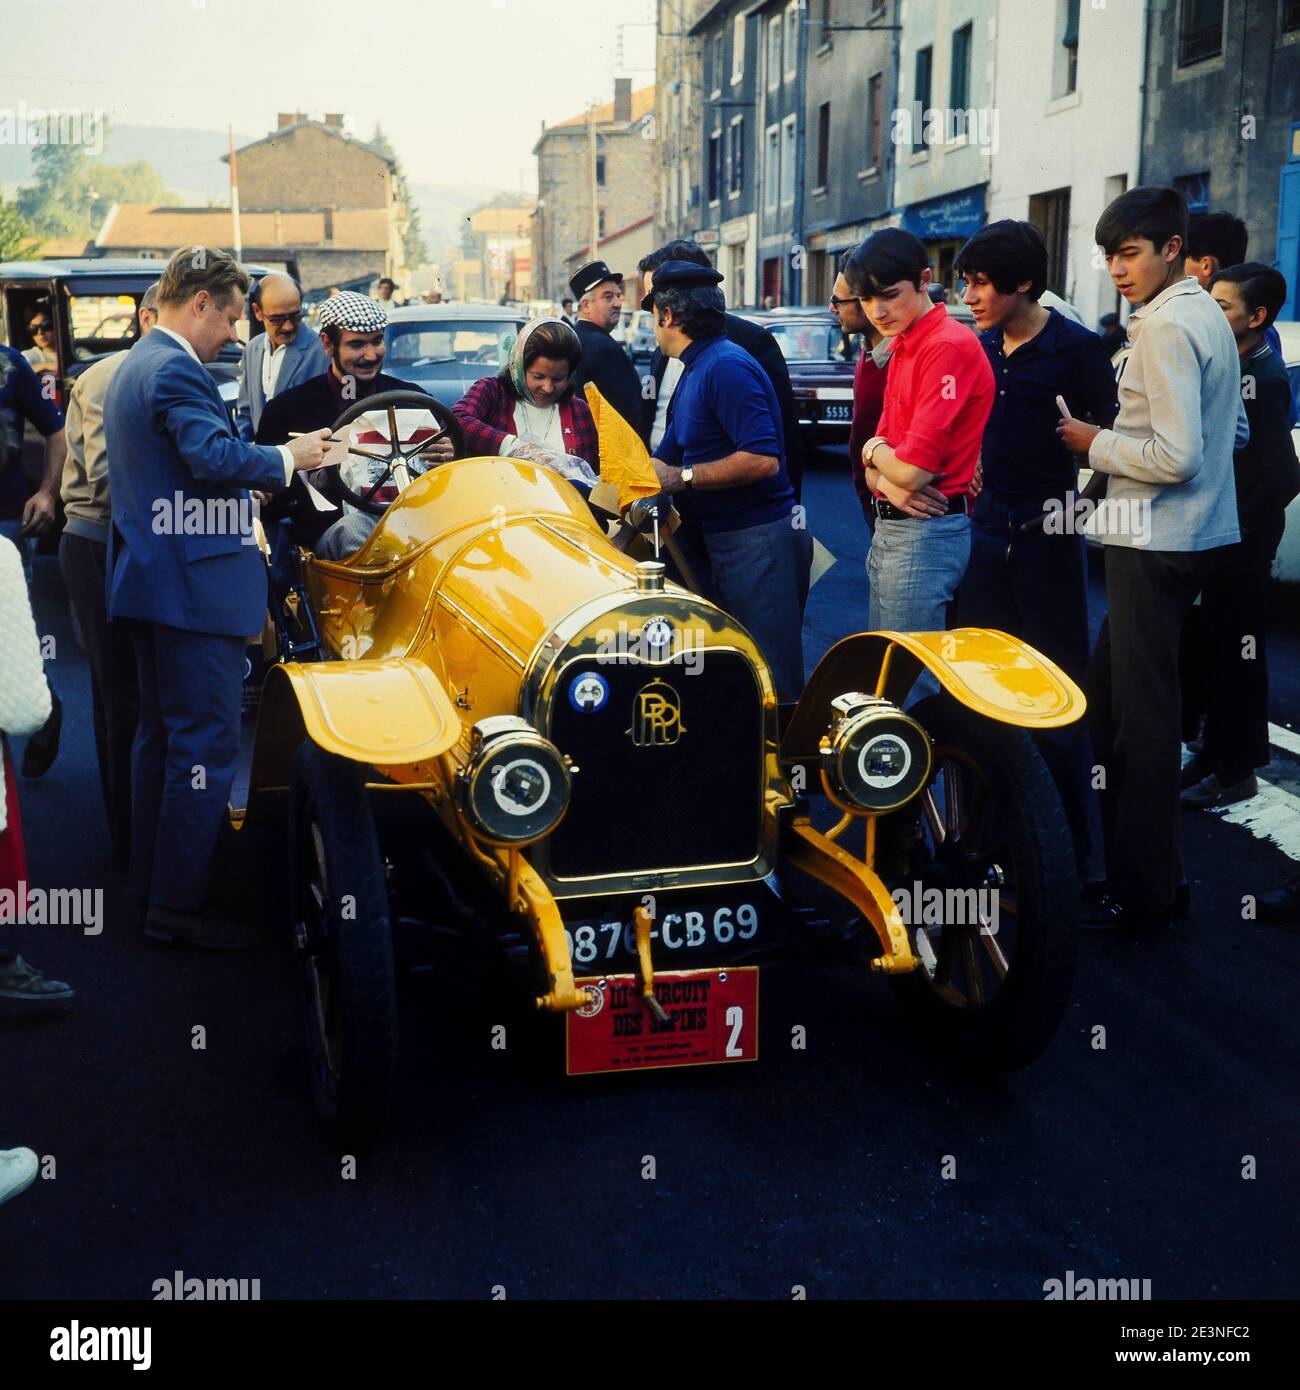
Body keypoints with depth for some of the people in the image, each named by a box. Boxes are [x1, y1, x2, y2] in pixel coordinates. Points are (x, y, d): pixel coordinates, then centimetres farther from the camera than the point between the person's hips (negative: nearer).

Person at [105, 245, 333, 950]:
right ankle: (180, 906, -1)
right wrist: (287, 457, -13)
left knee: (162, 734, 17)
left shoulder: (135, 365, 19)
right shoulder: (176, 369, -14)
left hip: (150, 579, 11)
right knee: (207, 744, -6)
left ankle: (152, 884, 26)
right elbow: (215, 456, -27)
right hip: (195, 586, -11)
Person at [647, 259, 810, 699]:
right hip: (724, 540, 11)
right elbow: (665, 461, 24)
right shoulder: (694, 371, 16)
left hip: (759, 542, -10)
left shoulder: (726, 367, -16)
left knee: (772, 683, -6)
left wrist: (683, 477, -20)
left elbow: (763, 460, -26)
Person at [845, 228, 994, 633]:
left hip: (925, 534, -9)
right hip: (889, 530, 9)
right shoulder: (901, 349, 13)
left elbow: (913, 471, -22)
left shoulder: (948, 347, -16)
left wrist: (875, 450, -1)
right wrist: (887, 483, -10)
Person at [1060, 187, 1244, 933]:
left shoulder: (1166, 326, -16)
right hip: (1195, 533, 10)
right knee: (1108, 692, 17)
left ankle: (1144, 892, 7)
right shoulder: (1208, 314, 14)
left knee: (1142, 713, -2)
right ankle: (1150, 864, 25)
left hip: (1155, 543, -10)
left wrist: (1097, 443, -9)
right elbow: (1233, 427, 22)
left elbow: (1176, 456, -23)